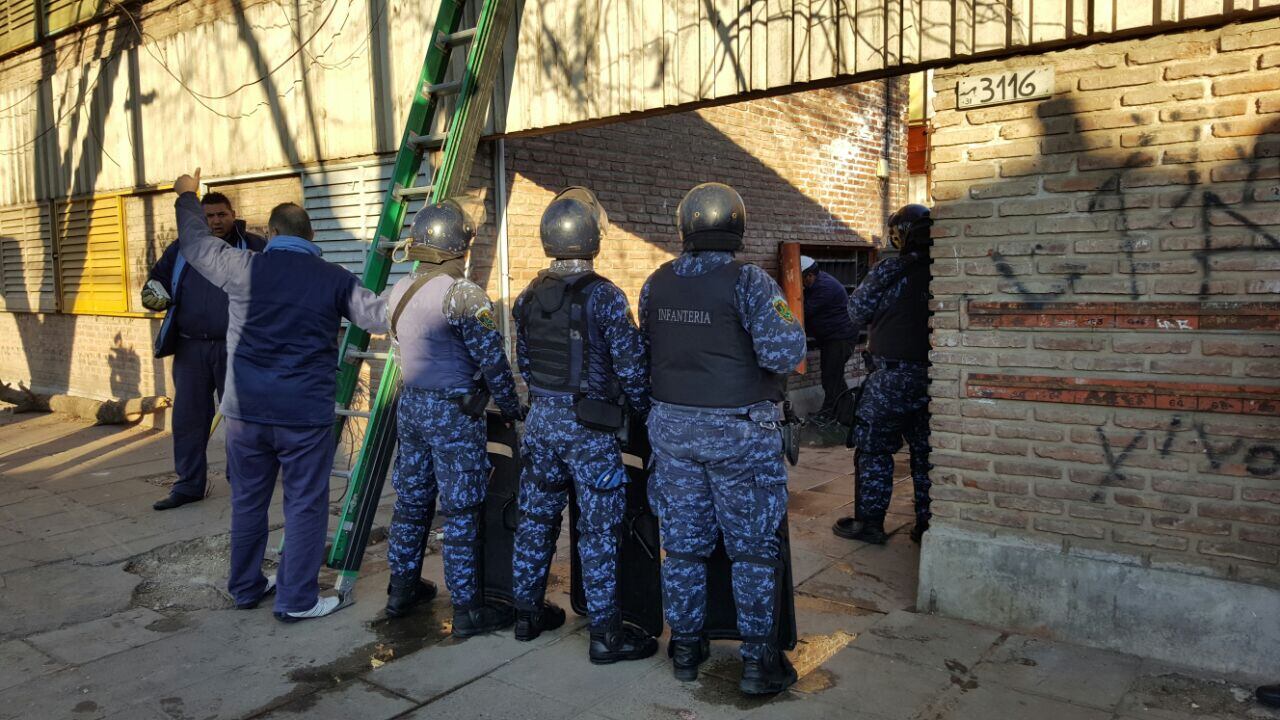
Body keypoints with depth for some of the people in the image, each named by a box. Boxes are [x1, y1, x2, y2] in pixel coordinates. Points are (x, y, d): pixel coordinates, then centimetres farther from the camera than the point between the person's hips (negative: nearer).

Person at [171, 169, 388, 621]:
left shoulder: (245, 268, -1)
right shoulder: (335, 280, -3)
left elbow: (196, 243, 15)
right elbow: (382, 316, 1)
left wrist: (188, 197, 31)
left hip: (246, 411, 3)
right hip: (305, 414, -2)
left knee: (248, 501, 17)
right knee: (305, 506, 6)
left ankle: (245, 588, 31)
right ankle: (297, 600, 11)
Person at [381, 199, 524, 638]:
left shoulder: (399, 292, 7)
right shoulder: (463, 294, -18)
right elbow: (492, 360, -15)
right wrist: (511, 409, -3)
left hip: (410, 406, 8)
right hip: (454, 413, -8)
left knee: (411, 501, 18)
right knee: (461, 513, 0)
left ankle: (402, 590, 30)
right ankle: (467, 610, 9)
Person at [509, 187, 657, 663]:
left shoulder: (528, 298, 5)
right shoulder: (604, 297, -15)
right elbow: (630, 367, -12)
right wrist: (644, 410, 3)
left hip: (540, 418, 6)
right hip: (589, 424, -6)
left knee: (536, 516, 16)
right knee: (599, 528, 2)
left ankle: (528, 613, 30)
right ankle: (606, 633, 10)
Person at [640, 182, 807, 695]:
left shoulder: (656, 284, 2)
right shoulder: (748, 281, -14)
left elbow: (647, 354, 9)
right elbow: (783, 354, -21)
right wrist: (789, 322, -1)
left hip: (673, 426, 5)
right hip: (740, 431, -4)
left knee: (683, 542, 15)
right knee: (753, 547, 8)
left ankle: (685, 647, 27)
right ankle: (758, 660, 15)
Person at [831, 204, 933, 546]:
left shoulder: (888, 271, -13)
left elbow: (856, 313, -2)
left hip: (893, 375, -5)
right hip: (934, 374, 5)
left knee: (874, 450, 6)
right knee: (925, 452, 13)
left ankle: (869, 522, 11)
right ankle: (928, 524, 20)